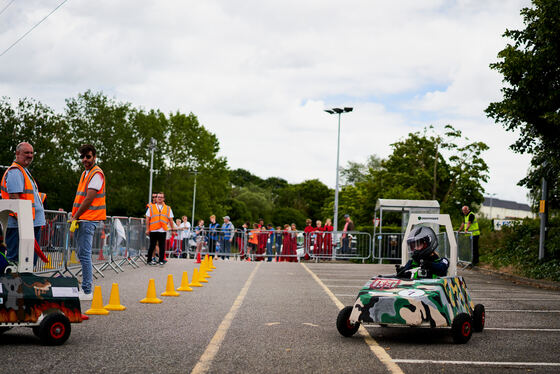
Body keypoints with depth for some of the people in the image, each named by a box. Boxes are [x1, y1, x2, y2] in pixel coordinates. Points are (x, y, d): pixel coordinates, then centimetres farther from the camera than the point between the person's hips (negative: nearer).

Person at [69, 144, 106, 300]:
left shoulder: (97, 174, -11)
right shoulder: (85, 173, 20)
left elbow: (89, 199, -16)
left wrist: (76, 217, -11)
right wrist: (74, 216, 14)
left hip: (88, 220, -10)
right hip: (82, 220, 10)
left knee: (84, 255, -11)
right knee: (82, 254, 14)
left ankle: (87, 291, -9)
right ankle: (88, 284, 22)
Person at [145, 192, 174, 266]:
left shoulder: (168, 208, 12)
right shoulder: (151, 207, 8)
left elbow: (170, 220, 13)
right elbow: (147, 219, 6)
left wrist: (173, 229, 7)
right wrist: (147, 229, -1)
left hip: (163, 231, 1)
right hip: (153, 230, -1)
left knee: (162, 246, 1)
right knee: (152, 246, 4)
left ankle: (161, 260, 9)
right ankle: (149, 260, 14)